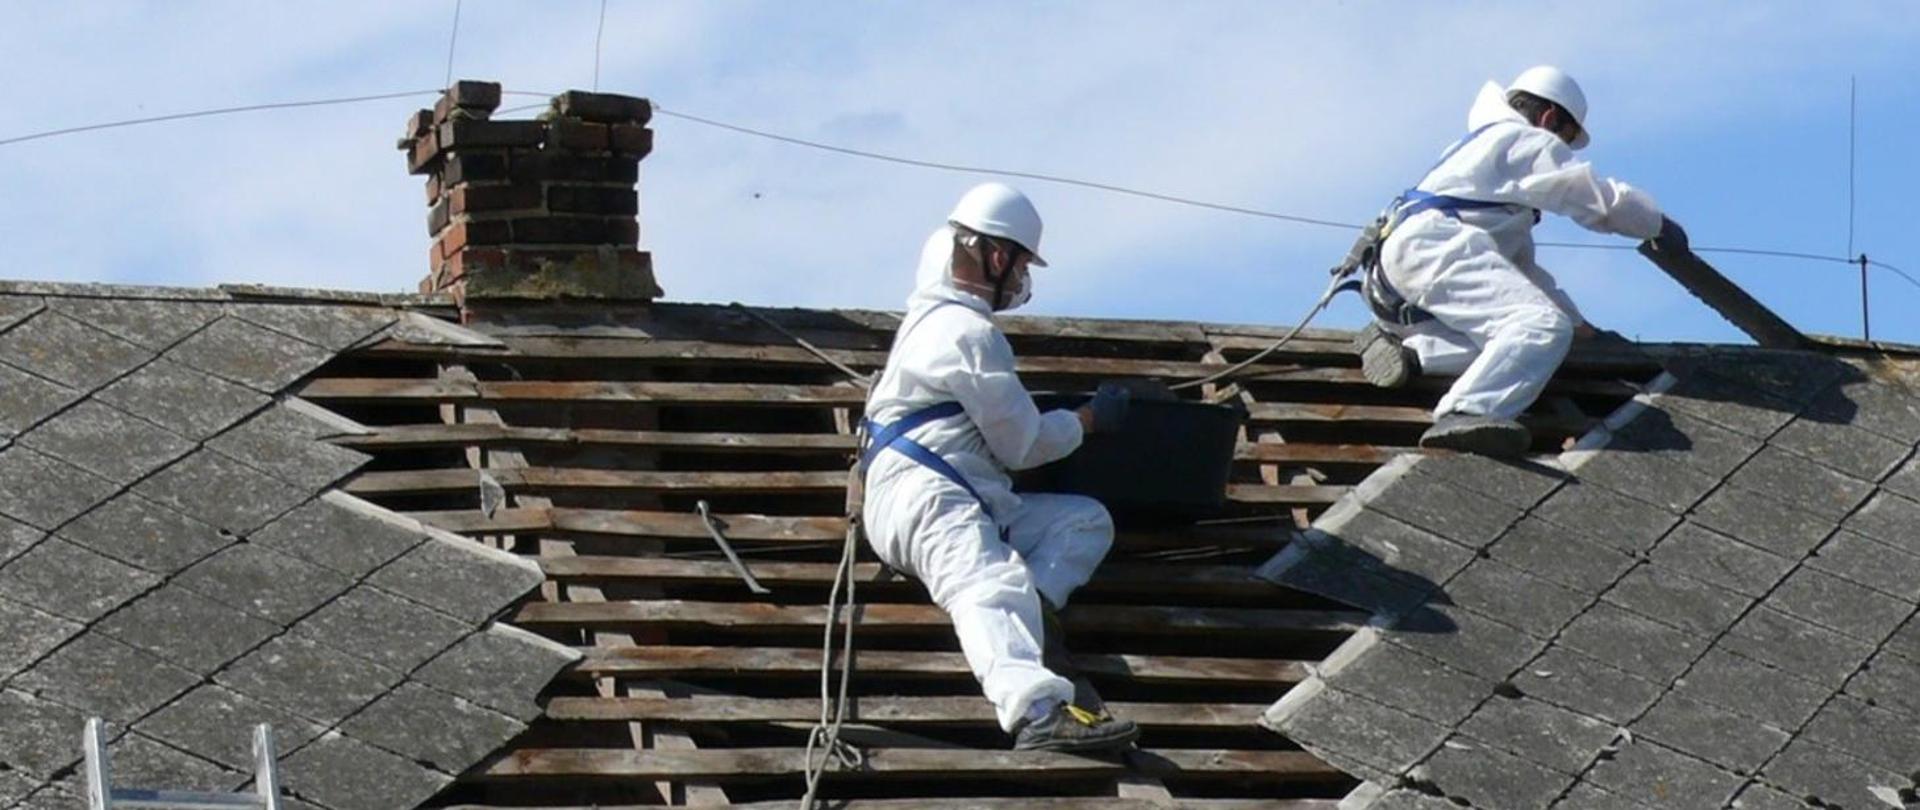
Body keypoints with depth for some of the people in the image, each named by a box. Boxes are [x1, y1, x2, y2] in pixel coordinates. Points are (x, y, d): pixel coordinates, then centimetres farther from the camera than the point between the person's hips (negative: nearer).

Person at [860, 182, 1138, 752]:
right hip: (925, 493, -11)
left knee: (1088, 520, 7)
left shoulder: (932, 311, 24)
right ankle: (1037, 709, -64)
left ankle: (1033, 600, -24)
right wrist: (1090, 420, 14)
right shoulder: (971, 334, -7)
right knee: (991, 586, -36)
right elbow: (1023, 445, -3)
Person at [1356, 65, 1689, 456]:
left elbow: (1522, 265, 43)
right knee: (1544, 327, -26)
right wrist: (1660, 225, 24)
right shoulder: (1528, 143, 10)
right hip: (1435, 245, -10)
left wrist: (1577, 321, 43)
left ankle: (1405, 347, -9)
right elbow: (1603, 199, 5)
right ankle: (1463, 415, -50)